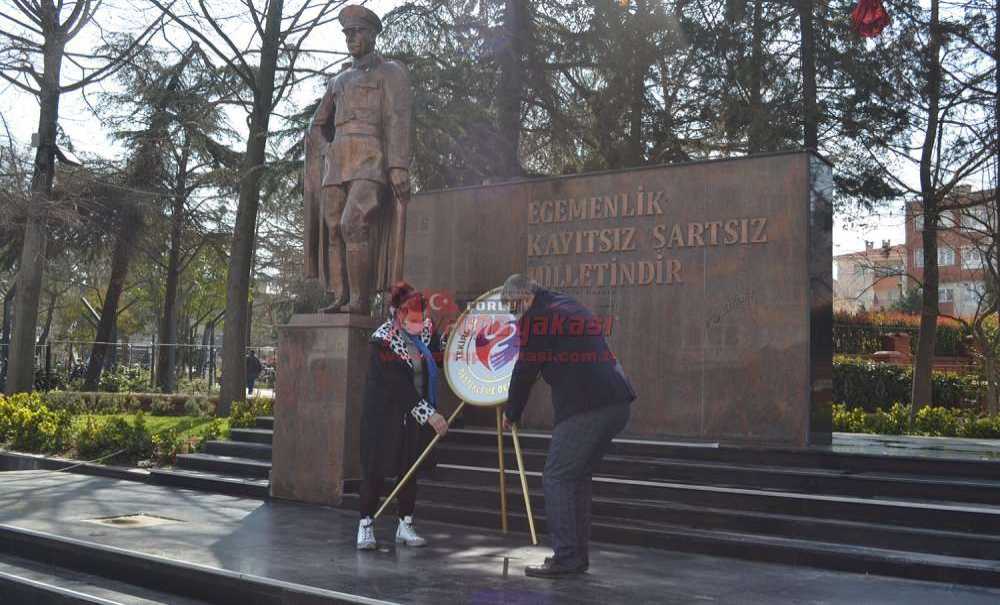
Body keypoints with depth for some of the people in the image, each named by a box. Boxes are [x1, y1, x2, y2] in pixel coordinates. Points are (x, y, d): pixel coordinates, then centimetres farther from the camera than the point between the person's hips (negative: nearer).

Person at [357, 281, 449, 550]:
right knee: (376, 469, 0)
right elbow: (399, 385, -24)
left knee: (411, 468, 10)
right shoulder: (382, 340, -19)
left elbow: (442, 359, 11)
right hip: (384, 414, -5)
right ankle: (366, 525, 10)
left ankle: (405, 525, 20)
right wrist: (429, 414, -26)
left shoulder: (427, 329, -1)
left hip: (416, 414, 6)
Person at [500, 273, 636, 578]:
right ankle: (579, 555, 19)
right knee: (579, 476, 16)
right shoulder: (570, 306, 24)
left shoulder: (536, 317, -3)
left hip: (584, 407, -9)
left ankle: (566, 558, -3)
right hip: (617, 403, 9)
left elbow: (525, 370, 0)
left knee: (556, 478, -2)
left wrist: (511, 413, 13)